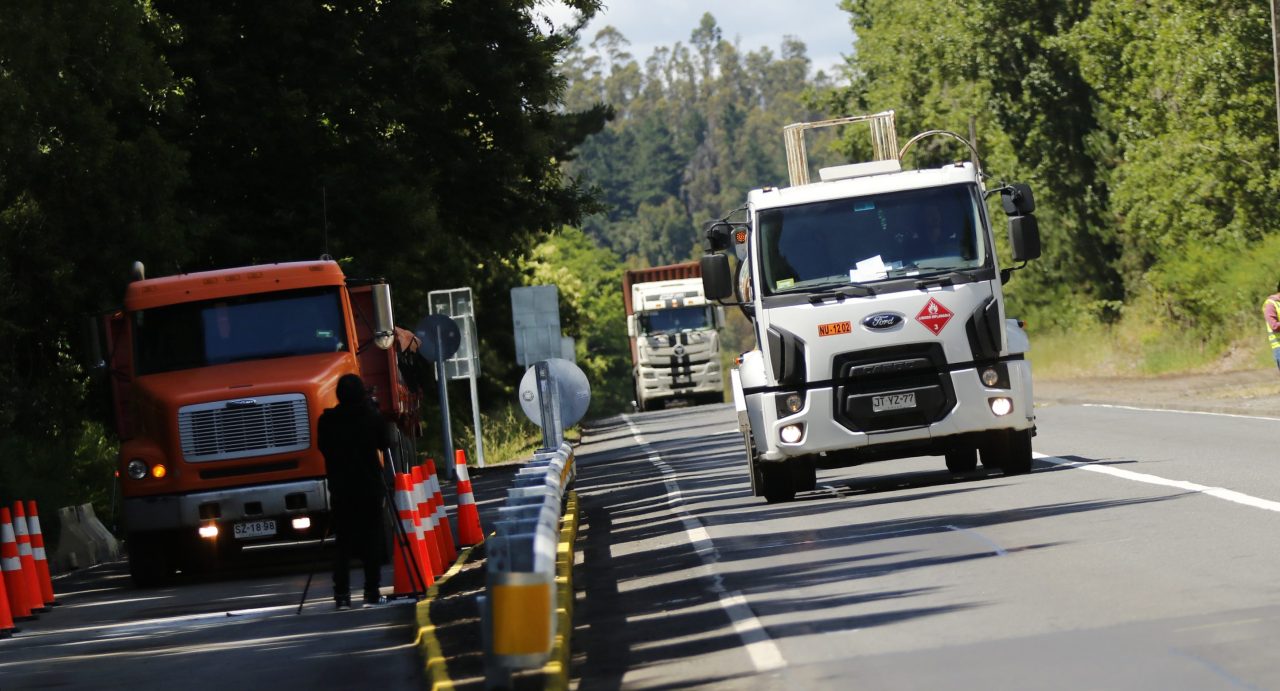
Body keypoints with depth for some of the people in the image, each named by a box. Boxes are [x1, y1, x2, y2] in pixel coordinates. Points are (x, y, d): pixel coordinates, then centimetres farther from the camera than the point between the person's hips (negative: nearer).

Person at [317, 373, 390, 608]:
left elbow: (323, 447, 6)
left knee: (343, 542, 6)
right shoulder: (372, 417, -8)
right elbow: (384, 443, 7)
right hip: (370, 487, -1)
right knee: (372, 540, 6)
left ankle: (341, 594, -2)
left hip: (340, 489, 1)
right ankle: (371, 592, 2)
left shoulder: (327, 420, -5)